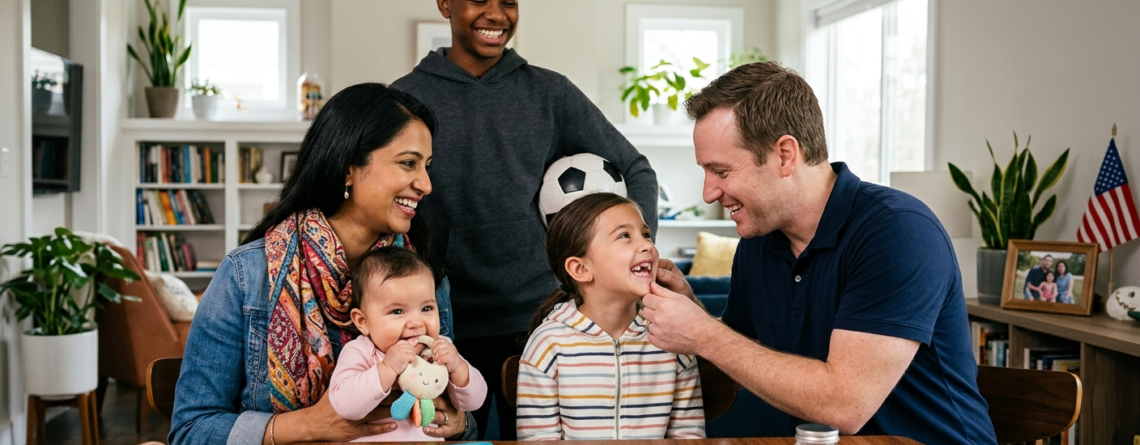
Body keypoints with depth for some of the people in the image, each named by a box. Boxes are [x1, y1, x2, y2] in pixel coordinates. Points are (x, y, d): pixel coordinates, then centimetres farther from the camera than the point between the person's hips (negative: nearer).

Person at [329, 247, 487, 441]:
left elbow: (473, 402, 1)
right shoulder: (359, 354, -9)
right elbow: (344, 406, -23)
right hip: (371, 439, -3)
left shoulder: (440, 350, 1)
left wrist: (457, 368, -15)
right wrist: (388, 368, -29)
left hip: (431, 439, 3)